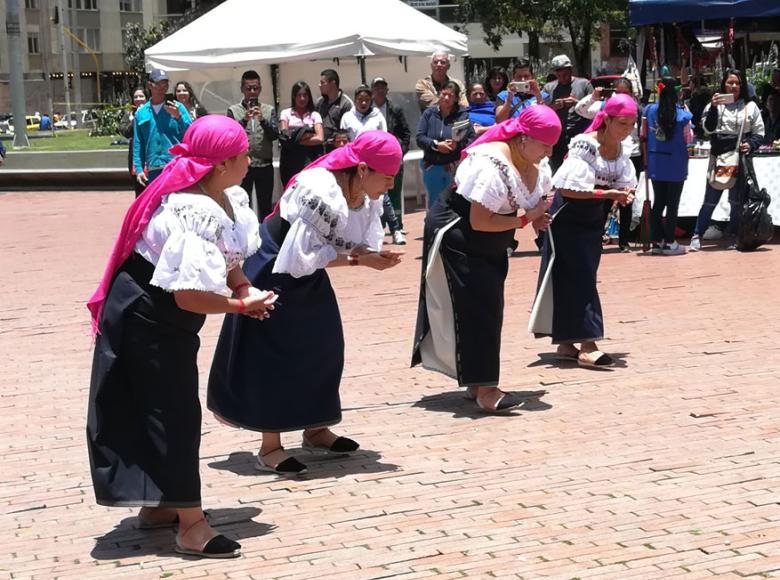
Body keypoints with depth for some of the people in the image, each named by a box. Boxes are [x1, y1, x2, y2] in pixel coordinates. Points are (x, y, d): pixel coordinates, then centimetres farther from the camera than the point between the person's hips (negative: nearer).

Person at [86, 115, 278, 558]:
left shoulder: (226, 197, -1)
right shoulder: (194, 215, -32)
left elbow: (227, 257, 11)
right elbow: (190, 295, -32)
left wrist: (243, 287, -10)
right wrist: (243, 305, -17)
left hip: (163, 319, 10)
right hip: (149, 319, -10)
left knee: (164, 408, 17)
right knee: (174, 413, -6)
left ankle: (157, 504, 30)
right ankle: (193, 528, -1)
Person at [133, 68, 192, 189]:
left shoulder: (177, 108, 5)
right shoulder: (141, 113, 11)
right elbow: (137, 143, 11)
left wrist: (178, 117, -17)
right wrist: (138, 169, 4)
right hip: (153, 170, 3)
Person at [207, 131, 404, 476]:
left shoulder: (369, 197, -10)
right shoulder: (321, 193, -35)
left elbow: (364, 245, -5)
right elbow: (303, 258, -31)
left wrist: (375, 257, -29)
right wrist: (357, 259, -29)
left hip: (308, 277, 8)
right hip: (274, 270, -8)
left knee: (323, 348, 12)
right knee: (274, 355, -3)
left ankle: (315, 430, 26)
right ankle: (269, 447, 5)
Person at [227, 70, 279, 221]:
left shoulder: (269, 110, 8)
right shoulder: (233, 110, 4)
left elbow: (275, 135, -2)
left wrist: (262, 120, -17)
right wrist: (245, 120, -20)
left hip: (265, 165, 1)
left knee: (266, 207, 6)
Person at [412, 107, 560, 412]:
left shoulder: (539, 167, -5)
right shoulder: (491, 166, -31)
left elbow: (534, 203, 10)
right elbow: (480, 222, -32)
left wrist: (539, 217, -14)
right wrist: (527, 218, -27)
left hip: (490, 245, 9)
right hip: (456, 234, -9)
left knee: (490, 310, 11)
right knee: (478, 309, -12)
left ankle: (476, 383, 20)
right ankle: (484, 389, -12)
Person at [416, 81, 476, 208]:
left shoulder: (463, 115, -3)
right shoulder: (429, 113, 2)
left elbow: (472, 139, -6)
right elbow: (420, 138, -4)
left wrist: (458, 145, -23)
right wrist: (436, 145, -19)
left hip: (456, 167, -2)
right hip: (432, 167, 2)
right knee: (434, 203, 11)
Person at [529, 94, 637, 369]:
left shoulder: (621, 151, 2)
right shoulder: (584, 146, -21)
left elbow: (624, 184, 6)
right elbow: (568, 189, -23)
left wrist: (624, 195, -18)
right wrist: (608, 194, -27)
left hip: (593, 218, 8)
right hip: (568, 217, -8)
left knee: (582, 278, 10)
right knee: (578, 277, -11)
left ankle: (566, 343, 17)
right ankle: (587, 345, -14)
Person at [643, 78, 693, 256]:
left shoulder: (650, 110, -4)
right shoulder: (683, 115, -13)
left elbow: (644, 135, 4)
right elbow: (688, 139, -2)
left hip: (656, 165, 3)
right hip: (676, 166, -3)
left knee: (658, 203, 14)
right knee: (673, 204, 5)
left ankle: (657, 241, 15)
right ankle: (669, 243, 6)